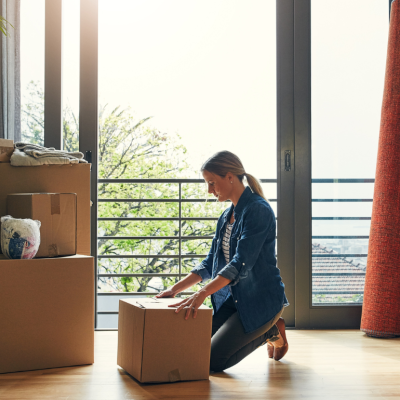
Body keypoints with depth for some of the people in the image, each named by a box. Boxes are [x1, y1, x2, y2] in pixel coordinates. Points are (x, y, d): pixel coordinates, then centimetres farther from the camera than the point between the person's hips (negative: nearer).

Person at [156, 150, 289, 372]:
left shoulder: (258, 210, -18)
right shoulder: (227, 216, 10)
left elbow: (241, 263, -28)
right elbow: (210, 262, 14)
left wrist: (203, 293, -39)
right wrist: (176, 289, 3)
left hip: (262, 300, -9)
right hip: (232, 299, 9)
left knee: (213, 361, -14)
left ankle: (271, 332, 9)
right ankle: (266, 329, 16)